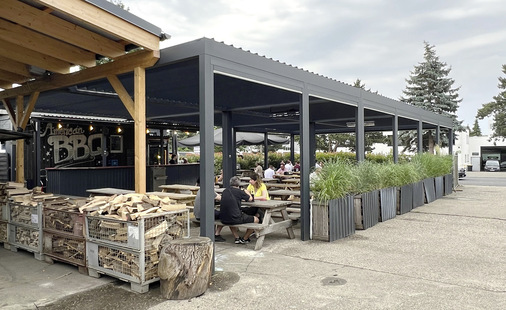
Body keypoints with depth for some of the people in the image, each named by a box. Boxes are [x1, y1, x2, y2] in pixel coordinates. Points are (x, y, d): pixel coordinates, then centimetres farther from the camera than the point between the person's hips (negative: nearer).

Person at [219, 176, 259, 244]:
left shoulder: (225, 191, 8)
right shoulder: (239, 191, -6)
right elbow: (250, 199, 10)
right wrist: (246, 191, 28)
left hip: (223, 220, 7)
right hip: (235, 219, -6)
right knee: (256, 220, 10)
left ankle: (237, 238, 31)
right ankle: (244, 239, 23)